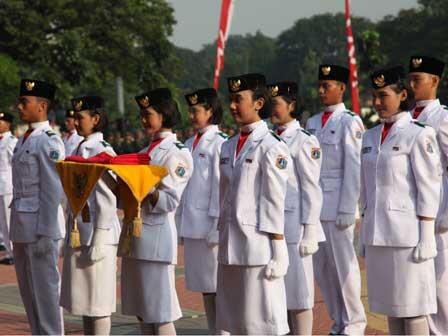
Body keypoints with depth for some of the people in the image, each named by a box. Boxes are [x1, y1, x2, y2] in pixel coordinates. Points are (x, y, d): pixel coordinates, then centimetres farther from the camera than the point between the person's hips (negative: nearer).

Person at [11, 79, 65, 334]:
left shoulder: (49, 142, -14)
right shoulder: (24, 140, 14)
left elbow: (53, 191, -17)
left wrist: (45, 234, -19)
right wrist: (18, 227, 17)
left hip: (41, 225, -9)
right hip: (22, 226, 9)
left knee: (45, 287, -2)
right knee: (27, 287, 15)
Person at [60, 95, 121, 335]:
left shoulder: (101, 152, -13)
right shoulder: (80, 149, 13)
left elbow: (107, 201, -17)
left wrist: (97, 243, -18)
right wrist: (70, 234, 18)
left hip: (97, 234, -9)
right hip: (78, 234, 9)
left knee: (98, 303, -2)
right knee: (83, 300, 13)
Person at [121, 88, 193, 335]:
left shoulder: (176, 153, -7)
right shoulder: (146, 151, 17)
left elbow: (171, 201, -14)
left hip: (157, 235, -8)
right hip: (135, 234, 8)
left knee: (160, 314, -6)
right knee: (141, 312, 11)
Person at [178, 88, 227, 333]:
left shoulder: (219, 143, -9)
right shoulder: (190, 144, 14)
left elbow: (221, 186, -13)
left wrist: (217, 226, -15)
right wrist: (182, 221, 13)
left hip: (209, 225, -8)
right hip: (191, 225, 8)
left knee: (218, 285, -2)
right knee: (204, 286, 12)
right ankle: (213, 331, 20)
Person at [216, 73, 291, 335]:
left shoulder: (271, 147, -9)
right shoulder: (228, 147, 14)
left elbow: (275, 203, -11)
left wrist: (278, 253, -13)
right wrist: (222, 239, 16)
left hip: (258, 246, -7)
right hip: (230, 247, 8)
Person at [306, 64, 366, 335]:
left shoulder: (349, 122, -5)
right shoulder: (312, 123, 14)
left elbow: (353, 169, -10)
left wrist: (347, 210, -14)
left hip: (337, 205, -6)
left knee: (343, 264, -1)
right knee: (321, 267, 9)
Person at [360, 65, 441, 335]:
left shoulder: (419, 135, -7)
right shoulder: (371, 137, 13)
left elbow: (429, 188, -10)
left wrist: (426, 238, -14)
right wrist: (365, 233, 15)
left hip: (406, 234, -7)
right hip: (377, 234, 7)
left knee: (413, 310, -2)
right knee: (390, 306, 11)